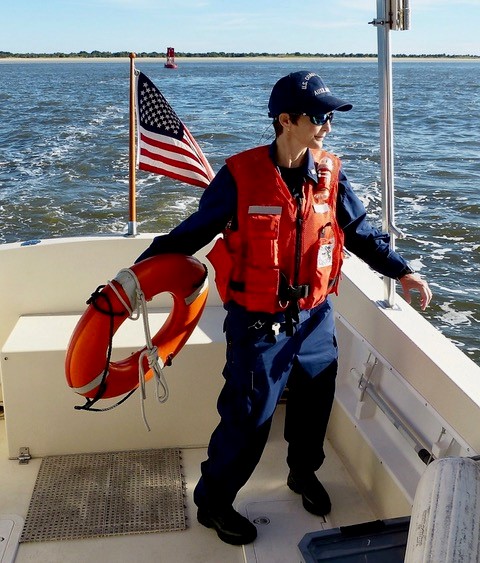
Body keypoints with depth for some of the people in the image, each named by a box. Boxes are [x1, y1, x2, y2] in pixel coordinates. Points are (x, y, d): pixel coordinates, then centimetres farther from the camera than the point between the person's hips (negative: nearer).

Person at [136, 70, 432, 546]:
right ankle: (212, 503, 26)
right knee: (247, 418, 2)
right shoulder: (241, 176, -14)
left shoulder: (330, 173, -1)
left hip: (315, 318, 5)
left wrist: (401, 272, 13)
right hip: (259, 325, -5)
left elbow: (360, 232, 11)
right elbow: (192, 232, -8)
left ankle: (304, 473, 49)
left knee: (314, 404, 20)